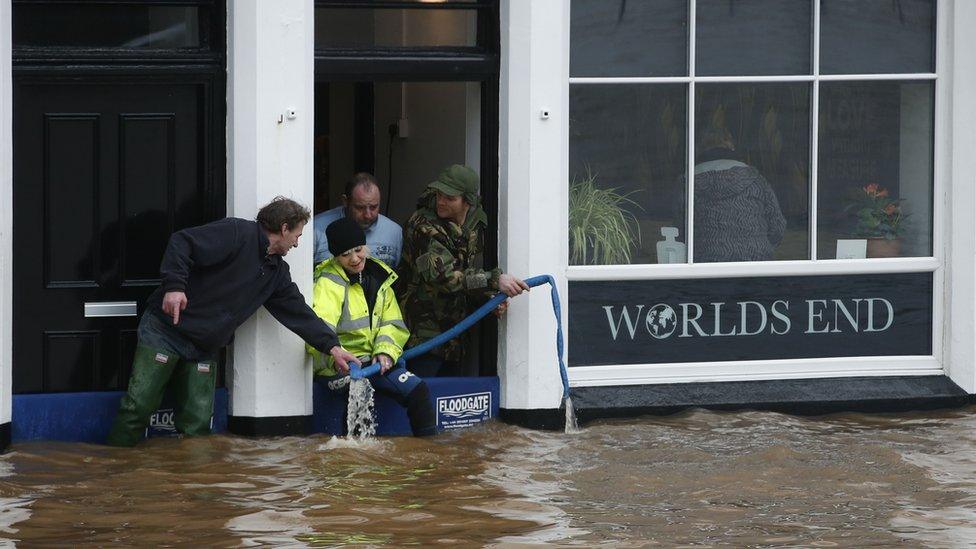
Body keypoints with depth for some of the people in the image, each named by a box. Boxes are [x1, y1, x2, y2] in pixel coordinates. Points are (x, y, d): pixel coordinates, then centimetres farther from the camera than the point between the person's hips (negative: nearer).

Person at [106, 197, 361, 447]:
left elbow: (298, 311, 16)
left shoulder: (277, 271, 14)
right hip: (166, 330, -7)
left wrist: (331, 345, 9)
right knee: (139, 406, -10)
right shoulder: (237, 233, -12)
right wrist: (174, 285, -29)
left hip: (204, 349, 8)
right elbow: (182, 243, -19)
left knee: (198, 423, -1)